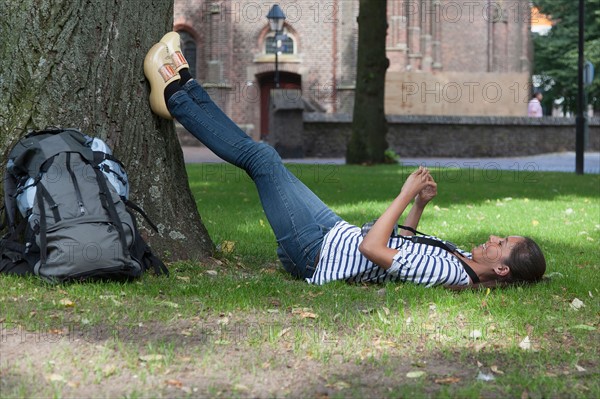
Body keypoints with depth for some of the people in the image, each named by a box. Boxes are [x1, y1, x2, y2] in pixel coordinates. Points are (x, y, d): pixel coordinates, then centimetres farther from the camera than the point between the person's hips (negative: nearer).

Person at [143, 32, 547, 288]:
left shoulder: (451, 273, -28)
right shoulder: (460, 261, 1)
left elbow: (371, 249, -32)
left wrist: (407, 195, -25)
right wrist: (420, 205, 10)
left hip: (316, 252, -8)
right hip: (338, 233, 8)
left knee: (260, 156, -6)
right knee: (259, 155, 11)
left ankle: (176, 98, 13)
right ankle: (185, 88, 23)